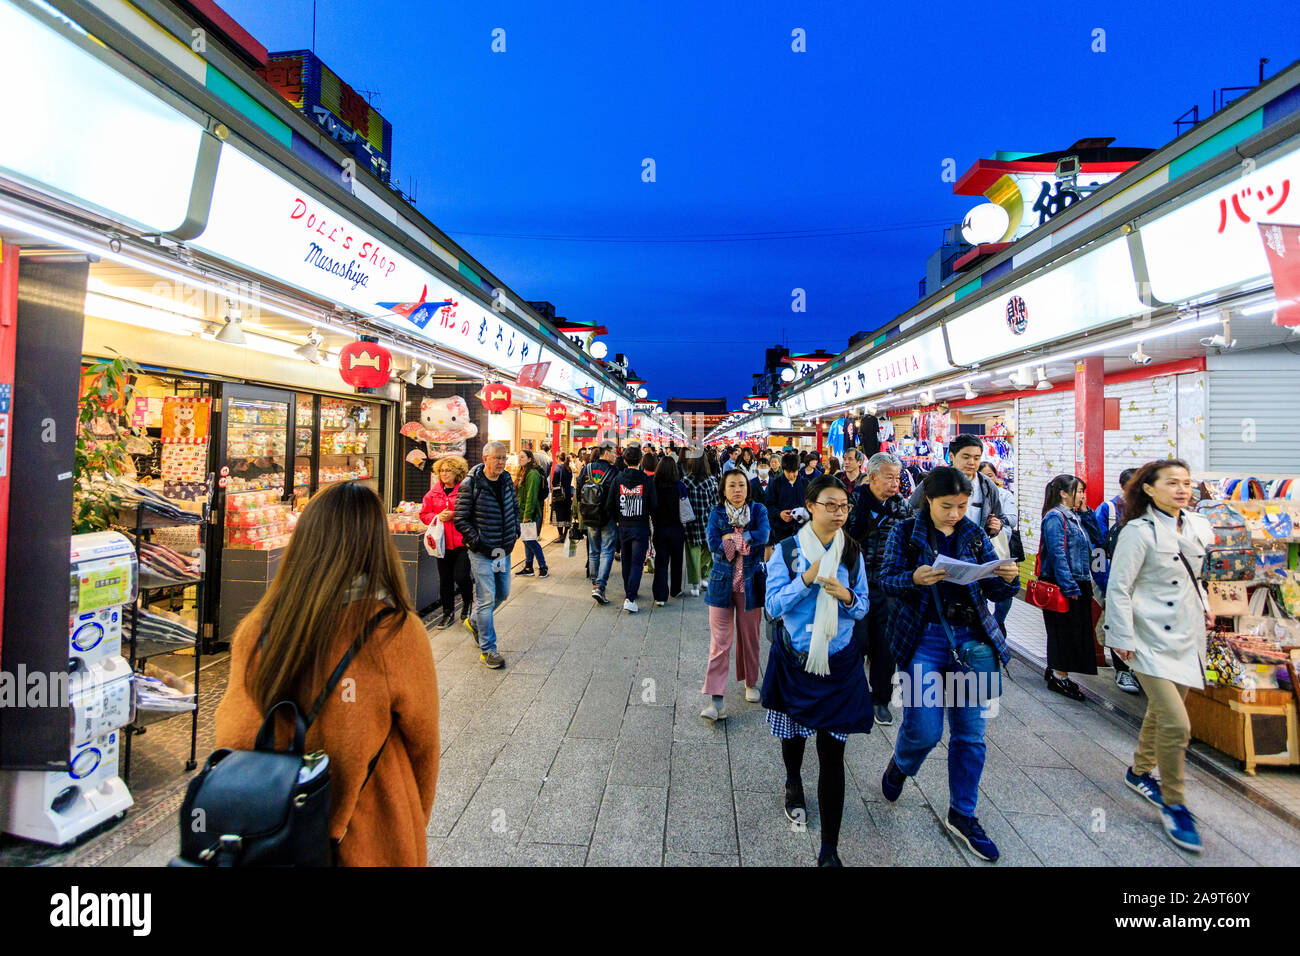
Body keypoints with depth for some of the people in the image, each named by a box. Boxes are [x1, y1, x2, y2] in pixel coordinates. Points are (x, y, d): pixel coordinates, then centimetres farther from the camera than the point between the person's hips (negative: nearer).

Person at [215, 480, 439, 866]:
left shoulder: (255, 629, -15)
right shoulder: (398, 635, -24)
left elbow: (234, 739, -3)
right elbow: (421, 748, -11)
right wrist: (415, 824, 8)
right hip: (372, 846, -3)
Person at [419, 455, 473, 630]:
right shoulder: (433, 493, 9)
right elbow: (424, 514, 12)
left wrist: (453, 515, -17)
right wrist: (437, 517, -7)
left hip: (462, 542, -4)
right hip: (443, 542, 4)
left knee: (461, 576, -9)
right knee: (445, 580, 11)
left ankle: (468, 601, 23)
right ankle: (448, 613, 27)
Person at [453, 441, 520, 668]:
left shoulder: (506, 481, 6)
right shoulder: (470, 484, -13)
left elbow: (515, 508, 21)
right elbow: (460, 519, -12)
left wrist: (515, 531, 9)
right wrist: (477, 541, -17)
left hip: (504, 550, 7)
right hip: (481, 552, -7)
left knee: (503, 593, 17)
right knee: (486, 599, -4)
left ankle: (475, 622, 42)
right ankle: (487, 649, 7)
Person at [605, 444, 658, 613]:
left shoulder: (617, 479, -5)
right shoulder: (647, 480, -10)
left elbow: (609, 505, -3)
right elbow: (654, 506, -8)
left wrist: (618, 519, 13)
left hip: (623, 527, 3)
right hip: (641, 527, -3)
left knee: (626, 561, 18)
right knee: (637, 563, 0)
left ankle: (628, 592, 31)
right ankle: (630, 598, -9)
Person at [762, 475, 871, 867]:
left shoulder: (852, 552, -2)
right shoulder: (787, 550, -9)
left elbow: (862, 607, 3)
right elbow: (774, 605, -12)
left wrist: (846, 596, -19)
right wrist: (807, 580, -25)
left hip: (839, 662, 0)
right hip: (794, 658, 0)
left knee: (832, 753, -2)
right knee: (793, 731, 21)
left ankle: (829, 850, 10)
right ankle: (793, 783, 55)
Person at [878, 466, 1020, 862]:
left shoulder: (975, 535, 7)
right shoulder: (905, 532, -2)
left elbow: (993, 590, 8)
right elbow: (886, 581, -6)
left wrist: (1007, 579, -14)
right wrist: (914, 580, -26)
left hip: (972, 639, 4)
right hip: (923, 639, -3)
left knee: (970, 733, 10)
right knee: (924, 730, -3)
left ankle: (962, 815, 30)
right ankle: (899, 764, 33)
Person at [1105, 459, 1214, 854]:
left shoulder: (1198, 527, 6)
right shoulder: (1139, 532, -15)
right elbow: (1118, 588, -14)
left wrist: (1204, 608, 11)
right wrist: (1123, 639, -15)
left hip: (1188, 637, 7)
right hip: (1153, 640, -7)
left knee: (1161, 711, 18)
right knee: (1176, 724, -11)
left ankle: (1139, 772, 39)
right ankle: (1174, 804, 8)